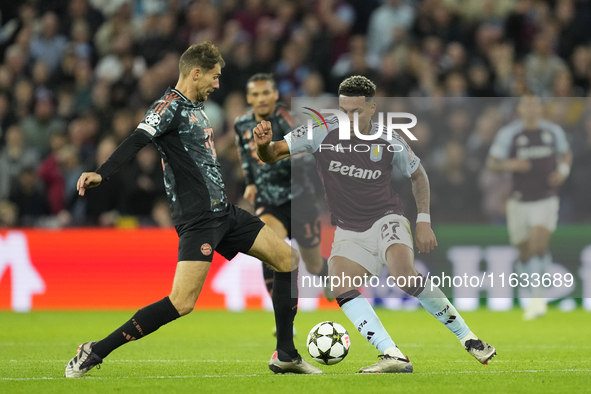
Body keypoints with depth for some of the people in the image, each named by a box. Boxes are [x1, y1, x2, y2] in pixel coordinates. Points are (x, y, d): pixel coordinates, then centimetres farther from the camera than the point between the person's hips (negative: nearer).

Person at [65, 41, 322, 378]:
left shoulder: (196, 108, 17)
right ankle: (95, 352, -13)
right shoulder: (170, 105, -11)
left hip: (223, 212, 10)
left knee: (288, 258, 10)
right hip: (197, 219, -10)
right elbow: (137, 141, -26)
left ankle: (285, 355, 15)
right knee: (182, 303, -20)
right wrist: (101, 174, -41)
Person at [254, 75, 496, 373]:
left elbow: (418, 175, 11)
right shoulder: (322, 133, -8)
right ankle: (394, 357, -30)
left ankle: (467, 337, -13)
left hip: (387, 220, -2)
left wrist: (424, 221, 2)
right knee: (340, 286, -26)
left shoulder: (389, 142, -7)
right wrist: (264, 144, -31)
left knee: (405, 277, -30)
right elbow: (271, 155, -7)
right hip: (349, 233, 2)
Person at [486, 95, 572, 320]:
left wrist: (563, 170, -3)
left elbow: (566, 154, 18)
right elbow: (491, 164, -4)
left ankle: (536, 300, -19)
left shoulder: (553, 131, 1)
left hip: (546, 201, 0)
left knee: (539, 247, -20)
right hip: (519, 202, 0)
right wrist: (508, 164, -25)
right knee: (525, 254, 10)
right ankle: (536, 296, 35)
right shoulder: (508, 134, -7)